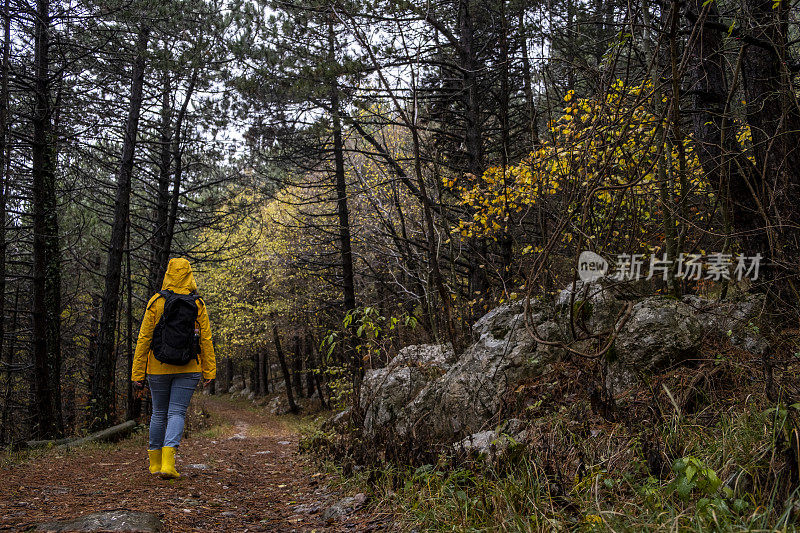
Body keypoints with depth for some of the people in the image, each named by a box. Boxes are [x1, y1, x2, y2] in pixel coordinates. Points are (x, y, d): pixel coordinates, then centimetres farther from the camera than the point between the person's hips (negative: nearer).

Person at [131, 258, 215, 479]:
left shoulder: (156, 302, -4)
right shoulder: (198, 304, -2)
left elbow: (144, 339, -4)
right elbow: (206, 339, -2)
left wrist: (138, 372, 0)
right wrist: (209, 370, 2)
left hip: (158, 368, 1)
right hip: (188, 369, 0)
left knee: (159, 413, 14)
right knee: (177, 413, 2)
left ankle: (155, 462, 26)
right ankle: (168, 462, -14)